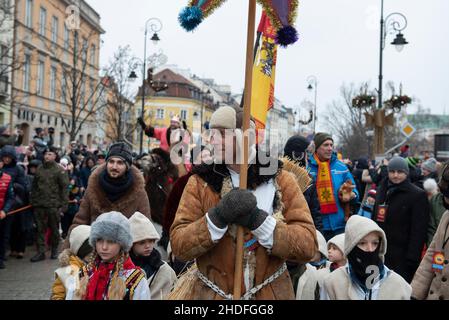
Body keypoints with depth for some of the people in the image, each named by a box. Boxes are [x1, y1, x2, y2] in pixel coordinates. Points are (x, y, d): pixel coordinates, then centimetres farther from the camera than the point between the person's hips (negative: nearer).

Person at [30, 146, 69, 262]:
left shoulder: (60, 170, -4)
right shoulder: (39, 169, 10)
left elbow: (64, 188, -7)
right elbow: (34, 186, 16)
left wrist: (64, 205, -12)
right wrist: (33, 201, 8)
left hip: (54, 205, -4)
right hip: (39, 205, 4)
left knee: (54, 229, 8)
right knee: (40, 229, 3)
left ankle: (54, 250, 22)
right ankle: (40, 252, 8)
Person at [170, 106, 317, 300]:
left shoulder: (280, 180, -6)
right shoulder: (200, 182, -5)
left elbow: (308, 245, -14)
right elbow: (178, 245, -12)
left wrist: (258, 219, -26)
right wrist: (219, 215, -25)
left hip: (270, 293, 0)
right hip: (211, 293, 0)